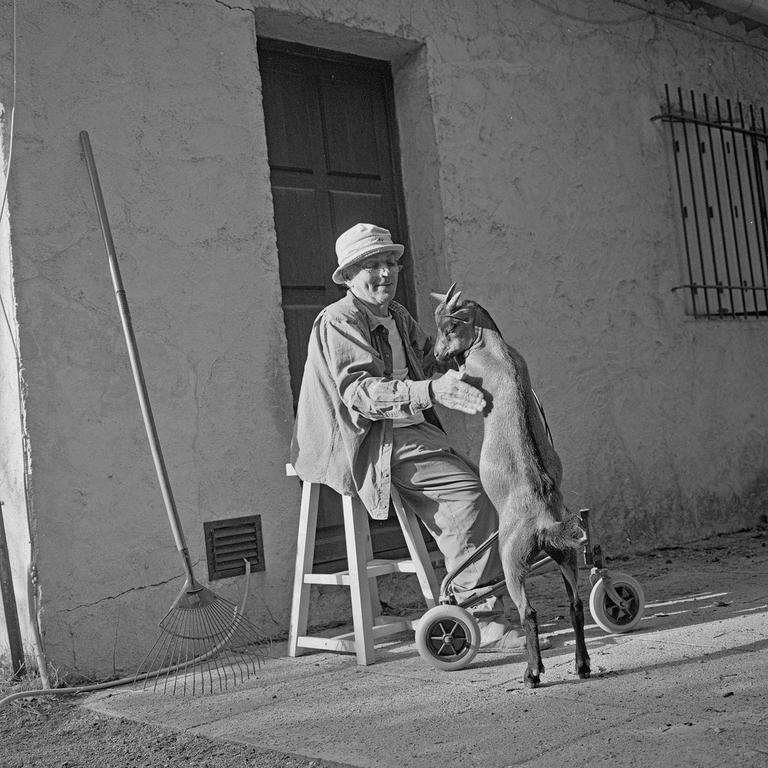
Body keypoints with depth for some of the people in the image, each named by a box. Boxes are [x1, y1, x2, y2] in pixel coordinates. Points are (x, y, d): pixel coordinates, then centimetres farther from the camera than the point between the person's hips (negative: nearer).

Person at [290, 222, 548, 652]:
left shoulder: (397, 317, 18)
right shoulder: (339, 322, -11)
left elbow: (433, 363, 22)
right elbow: (361, 391, -25)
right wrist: (433, 391, -37)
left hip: (411, 429, 9)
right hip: (369, 442, -9)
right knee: (469, 489, -22)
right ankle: (477, 618, -14)